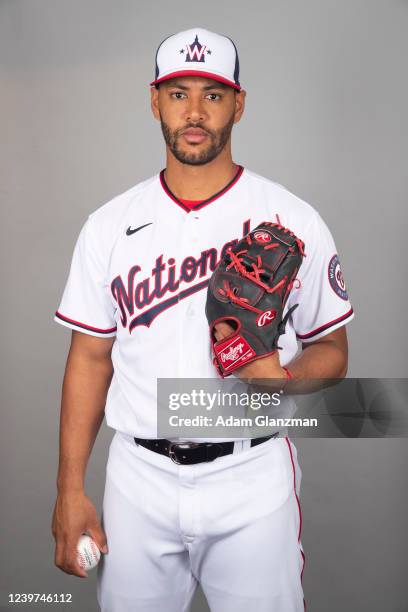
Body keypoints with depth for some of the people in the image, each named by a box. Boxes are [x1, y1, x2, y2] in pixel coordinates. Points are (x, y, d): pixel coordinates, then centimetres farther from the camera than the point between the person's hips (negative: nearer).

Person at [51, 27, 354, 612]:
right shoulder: (110, 226, 1)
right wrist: (70, 489, 1)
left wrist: (284, 377, -20)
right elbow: (90, 358, 4)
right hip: (139, 478, 2)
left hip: (253, 480, -1)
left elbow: (332, 349, 3)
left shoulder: (293, 221, -3)